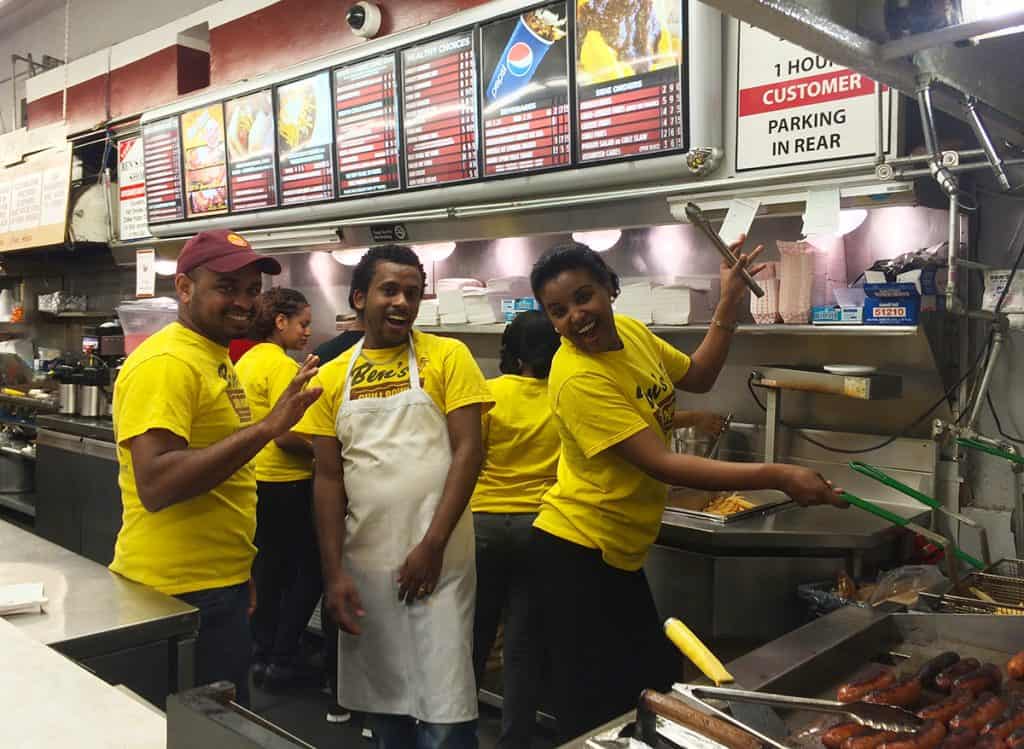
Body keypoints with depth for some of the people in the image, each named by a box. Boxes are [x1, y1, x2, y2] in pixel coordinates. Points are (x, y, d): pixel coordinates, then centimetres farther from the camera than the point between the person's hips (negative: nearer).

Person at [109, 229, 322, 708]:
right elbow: (154, 485, -29)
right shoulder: (166, 363, -19)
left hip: (217, 584, 10)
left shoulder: (214, 358, 11)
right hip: (178, 595, -10)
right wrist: (265, 427, -32)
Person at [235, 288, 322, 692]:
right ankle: (282, 659, 9)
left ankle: (262, 655, 26)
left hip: (253, 480, 9)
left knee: (269, 569, 18)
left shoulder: (246, 361, 9)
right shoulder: (281, 365, -17)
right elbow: (286, 436, -23)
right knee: (309, 570, 5)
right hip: (283, 484, -9)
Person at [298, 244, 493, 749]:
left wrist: (432, 546, -14)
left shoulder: (447, 357, -3)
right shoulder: (333, 378, 5)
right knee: (381, 701, 16)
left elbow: (468, 452, -8)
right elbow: (328, 478, 5)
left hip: (437, 559, -3)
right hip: (363, 563, 4)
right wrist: (333, 573, -1)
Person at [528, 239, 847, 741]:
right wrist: (778, 477, -32)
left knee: (656, 684, 19)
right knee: (594, 707, 4)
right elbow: (662, 464, -30)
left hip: (619, 551, 8)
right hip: (577, 552, -8)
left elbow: (697, 376, 15)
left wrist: (729, 305, 4)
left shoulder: (630, 331, -2)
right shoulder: (577, 379, -27)